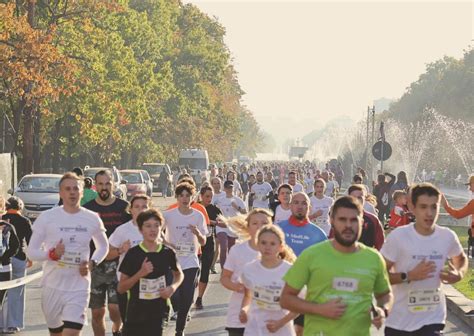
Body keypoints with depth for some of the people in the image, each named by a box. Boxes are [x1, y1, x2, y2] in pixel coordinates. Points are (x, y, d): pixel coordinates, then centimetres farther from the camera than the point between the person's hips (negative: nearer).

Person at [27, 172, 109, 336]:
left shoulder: (92, 219, 2)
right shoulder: (47, 217, -4)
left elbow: (103, 247, 18)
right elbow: (31, 251, -1)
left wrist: (92, 263, -2)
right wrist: (52, 254, -20)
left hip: (79, 287, 0)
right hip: (52, 287, 0)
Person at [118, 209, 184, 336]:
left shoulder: (168, 253, -1)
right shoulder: (133, 254, -6)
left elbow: (179, 274, 19)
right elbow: (121, 288, -5)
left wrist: (173, 287, -3)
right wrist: (140, 274, -19)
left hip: (157, 313, 1)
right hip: (135, 314, -1)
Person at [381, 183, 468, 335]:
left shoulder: (448, 237, -4)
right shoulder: (398, 237, -14)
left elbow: (461, 259, 18)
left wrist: (459, 274, -4)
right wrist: (409, 275, -25)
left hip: (432, 319, 1)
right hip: (399, 320, -1)